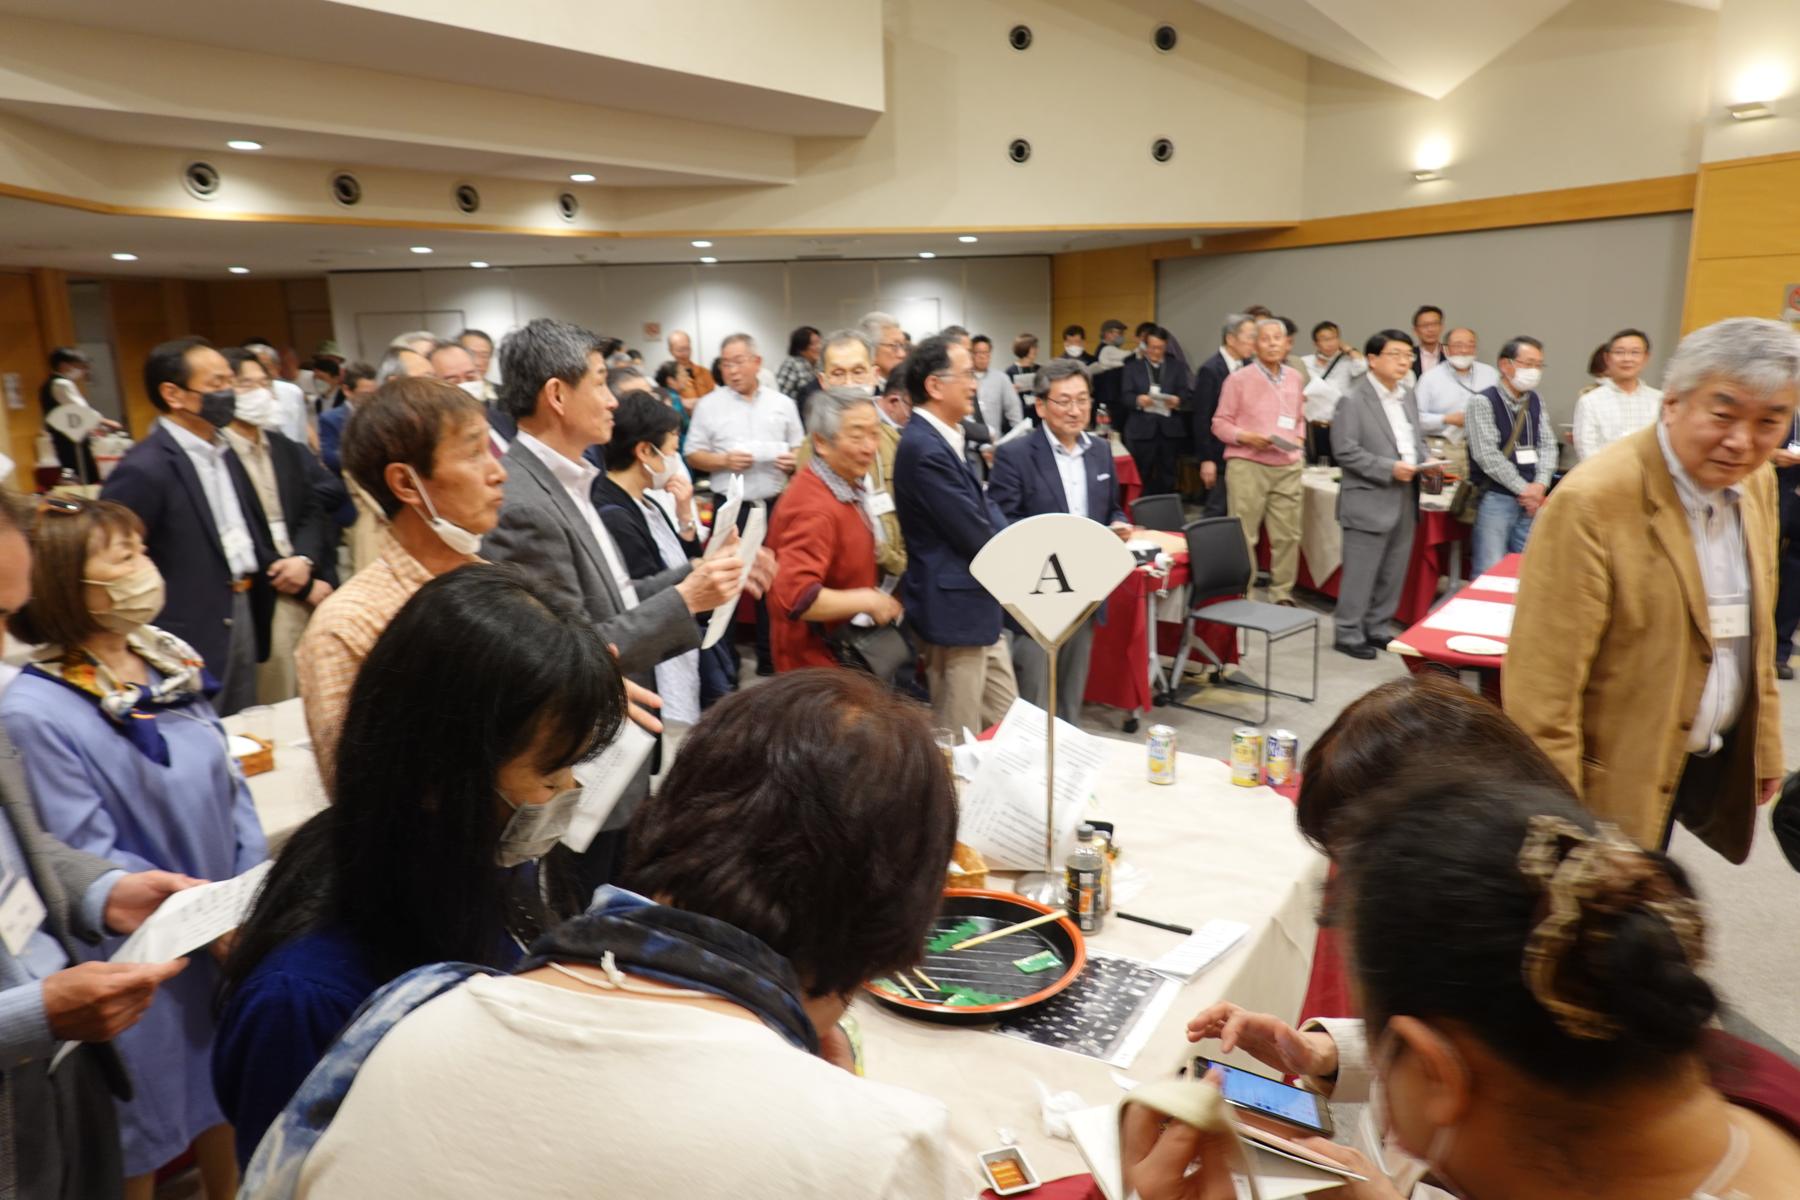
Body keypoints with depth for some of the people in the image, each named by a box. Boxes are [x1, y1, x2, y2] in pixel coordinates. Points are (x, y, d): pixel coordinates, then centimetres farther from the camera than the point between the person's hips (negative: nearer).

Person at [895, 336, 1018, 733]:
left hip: (975, 609, 10)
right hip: (952, 612, -10)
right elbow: (976, 535, -21)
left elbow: (984, 511, 12)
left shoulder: (945, 438, 10)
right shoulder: (926, 449, -23)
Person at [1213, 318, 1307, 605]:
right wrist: (1247, 437, -16)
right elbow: (1220, 423, -1)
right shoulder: (1239, 379, -3)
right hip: (1248, 465, -4)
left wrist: (1298, 439, 6)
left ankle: (1282, 595, 18)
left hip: (1287, 467, 5)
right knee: (1243, 536, -1)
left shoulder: (1295, 378, 13)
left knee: (1287, 535, 6)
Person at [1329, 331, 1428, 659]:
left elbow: (1417, 439, 22)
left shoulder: (1407, 396, 15)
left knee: (1393, 574, 13)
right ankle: (1349, 634, 10)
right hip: (1370, 502, -8)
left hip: (1406, 500, 8)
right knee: (1360, 574, -1)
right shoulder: (1353, 400, -10)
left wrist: (1425, 460, 1)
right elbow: (1345, 451, -16)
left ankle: (1377, 629, 25)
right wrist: (1390, 469, -20)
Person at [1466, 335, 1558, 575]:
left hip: (1530, 499, 6)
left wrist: (1540, 485, -6)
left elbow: (1548, 445, 10)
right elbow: (1488, 455, -15)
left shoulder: (1535, 401, 12)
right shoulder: (1483, 402, -9)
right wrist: (1523, 489, -12)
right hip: (1494, 498, -6)